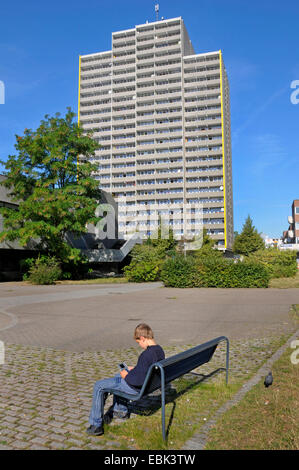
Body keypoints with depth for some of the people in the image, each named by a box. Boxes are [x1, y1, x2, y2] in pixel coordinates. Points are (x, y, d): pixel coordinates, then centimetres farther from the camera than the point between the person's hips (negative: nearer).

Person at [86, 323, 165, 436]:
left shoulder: (146, 355, -32)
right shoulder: (160, 350, -4)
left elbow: (138, 381, -31)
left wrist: (126, 376, -14)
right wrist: (135, 369, 10)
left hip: (136, 388, -9)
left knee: (99, 386, 1)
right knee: (117, 376, 34)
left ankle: (96, 425, 7)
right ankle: (121, 411, 41)